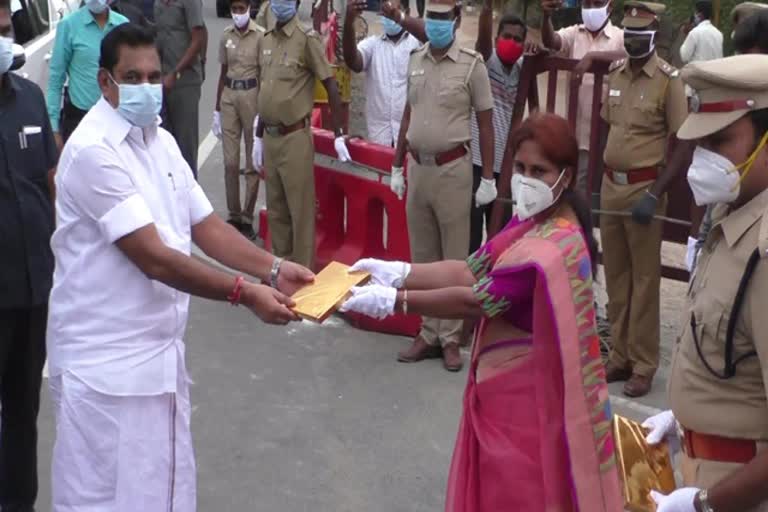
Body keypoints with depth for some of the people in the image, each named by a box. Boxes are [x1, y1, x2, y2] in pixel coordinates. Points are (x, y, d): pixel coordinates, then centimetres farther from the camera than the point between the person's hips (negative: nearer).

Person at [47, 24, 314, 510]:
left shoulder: (162, 141, 9)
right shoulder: (93, 150, -19)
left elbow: (206, 225, 7)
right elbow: (153, 258, -24)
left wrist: (273, 269, -7)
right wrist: (245, 292, -24)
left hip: (160, 351, 8)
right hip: (106, 359, -8)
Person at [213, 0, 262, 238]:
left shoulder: (261, 36, -6)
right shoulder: (226, 36, 8)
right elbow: (223, 73, 14)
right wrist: (216, 109, 13)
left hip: (252, 96, -4)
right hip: (229, 96, 4)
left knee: (252, 162, 2)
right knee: (230, 161, 5)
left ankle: (248, 217, 9)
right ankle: (234, 215, 14)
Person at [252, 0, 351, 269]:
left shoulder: (307, 38, -9)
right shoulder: (266, 40, 11)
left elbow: (331, 86, -10)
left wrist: (338, 135, -13)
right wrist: (258, 136, 17)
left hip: (295, 138, -7)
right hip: (270, 137, 7)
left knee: (300, 211, 0)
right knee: (276, 210, 15)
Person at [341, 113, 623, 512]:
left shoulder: (552, 248, -28)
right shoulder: (535, 219, 4)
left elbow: (475, 301, -26)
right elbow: (473, 272, 3)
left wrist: (392, 300, -21)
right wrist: (396, 272, -5)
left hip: (521, 392, -9)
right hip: (505, 382, 9)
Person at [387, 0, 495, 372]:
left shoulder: (471, 64, -7)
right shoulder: (415, 60, 8)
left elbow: (485, 123, -5)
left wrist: (488, 178, -7)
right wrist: (397, 167, 14)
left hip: (452, 169, -5)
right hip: (417, 167, 5)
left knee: (454, 259, 3)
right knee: (423, 257, 11)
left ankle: (450, 338, 12)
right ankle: (428, 334, 22)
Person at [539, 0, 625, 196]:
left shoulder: (621, 36, -2)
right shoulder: (574, 34, 5)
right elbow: (550, 41, -15)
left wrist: (591, 56, -32)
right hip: (577, 131, 2)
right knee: (575, 188, 11)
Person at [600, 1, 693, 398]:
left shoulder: (669, 79, -11)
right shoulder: (615, 72, 7)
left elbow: (683, 146, -11)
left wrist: (654, 195, -17)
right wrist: (600, 182, 12)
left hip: (643, 188, -6)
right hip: (610, 185, 6)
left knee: (643, 280, 2)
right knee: (615, 277, 12)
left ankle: (643, 365, 11)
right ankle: (619, 356, 24)